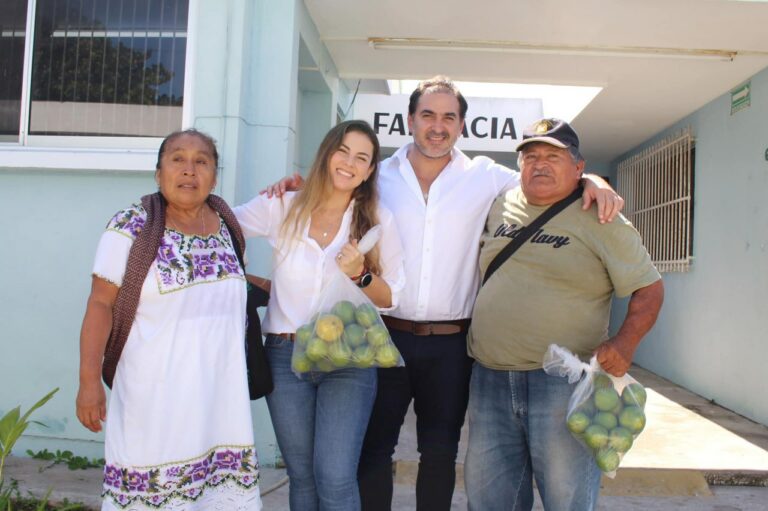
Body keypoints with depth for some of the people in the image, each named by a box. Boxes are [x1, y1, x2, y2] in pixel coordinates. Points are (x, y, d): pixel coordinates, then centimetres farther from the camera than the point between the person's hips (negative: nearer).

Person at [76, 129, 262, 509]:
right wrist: (89, 381, -11)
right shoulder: (131, 227, -5)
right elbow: (100, 304, -7)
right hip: (155, 396, -4)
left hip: (220, 395, 4)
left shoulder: (226, 225, 8)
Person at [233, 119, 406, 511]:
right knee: (302, 477, 12)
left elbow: (390, 298, 2)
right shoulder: (283, 208, 0)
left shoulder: (379, 221, -1)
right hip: (286, 356, 2)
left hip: (349, 360, -1)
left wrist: (359, 274, -17)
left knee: (336, 479, -9)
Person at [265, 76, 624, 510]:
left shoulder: (484, 177, 2)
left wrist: (592, 180, -10)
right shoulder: (379, 177, 2)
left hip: (451, 343, 1)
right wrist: (298, 187, -4)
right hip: (387, 334, 0)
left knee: (440, 452, 16)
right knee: (373, 447, 9)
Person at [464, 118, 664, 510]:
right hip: (490, 377, 5)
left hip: (563, 382, -4)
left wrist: (624, 342, -16)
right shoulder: (500, 207, 11)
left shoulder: (600, 221, -2)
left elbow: (649, 287, -1)